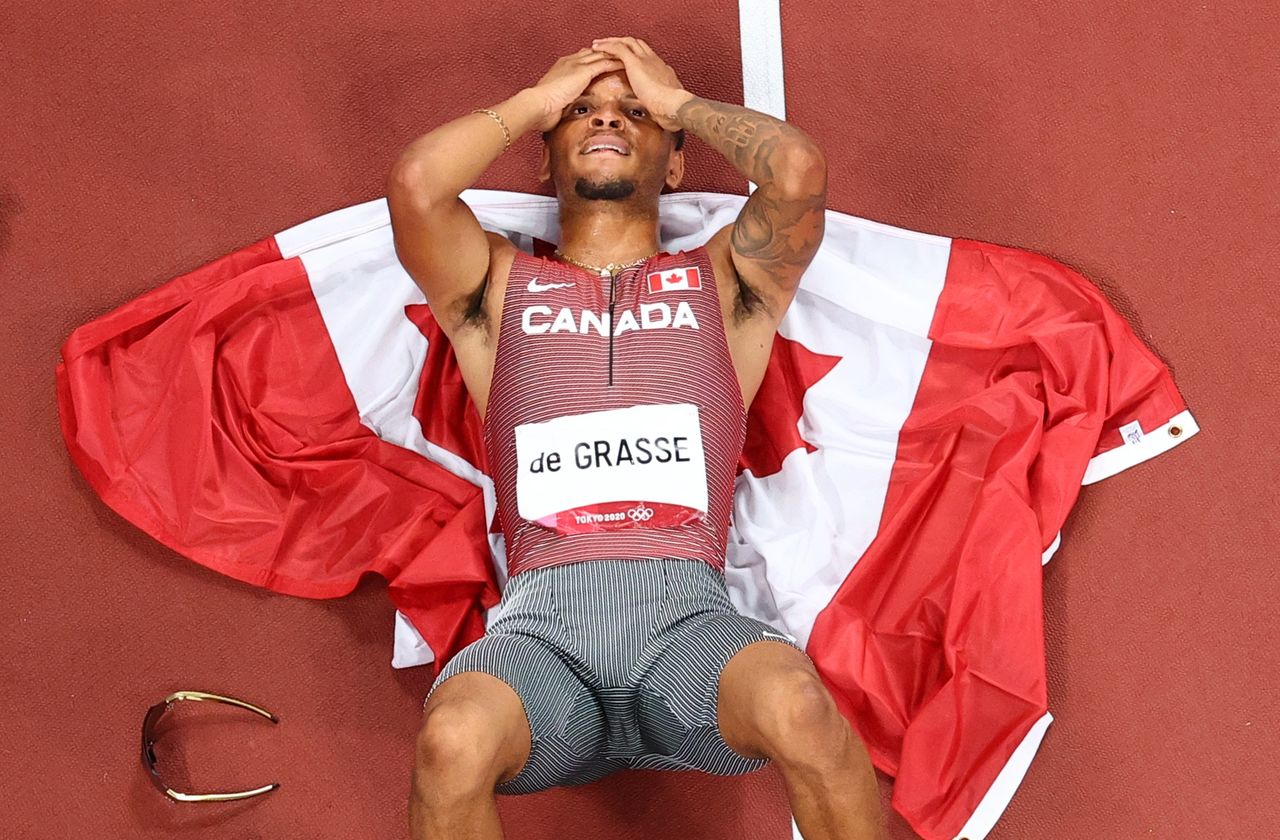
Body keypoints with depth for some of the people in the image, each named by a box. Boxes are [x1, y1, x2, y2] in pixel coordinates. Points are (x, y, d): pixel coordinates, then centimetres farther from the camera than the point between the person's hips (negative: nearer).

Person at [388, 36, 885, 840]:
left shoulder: (721, 282, 24)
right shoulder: (502, 286, 24)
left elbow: (800, 170, 3)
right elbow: (416, 183, 4)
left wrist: (679, 99, 19)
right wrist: (536, 100, 20)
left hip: (686, 608, 0)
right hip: (543, 615, 0)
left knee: (799, 711, -35)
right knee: (454, 739, -35)